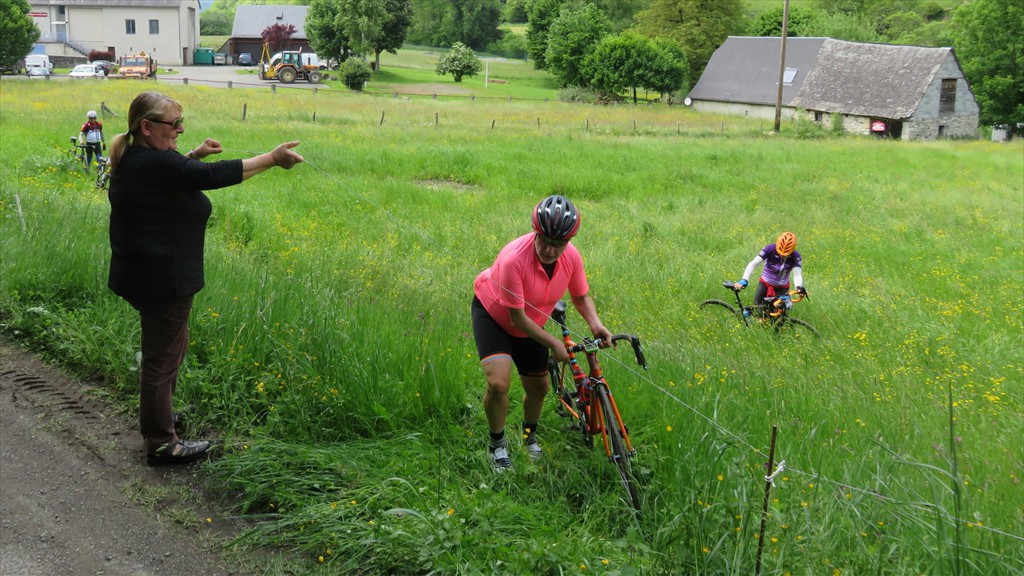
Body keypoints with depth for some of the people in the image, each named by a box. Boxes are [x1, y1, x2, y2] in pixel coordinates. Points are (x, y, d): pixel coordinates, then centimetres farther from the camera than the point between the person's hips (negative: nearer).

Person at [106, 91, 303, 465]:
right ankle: (161, 444, 13)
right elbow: (215, 176, -25)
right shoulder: (156, 164, -23)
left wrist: (193, 156, 9)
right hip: (161, 280, -10)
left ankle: (157, 414, 43)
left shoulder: (132, 159, 7)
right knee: (162, 358, 1)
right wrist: (272, 159, -19)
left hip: (140, 276, 10)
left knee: (173, 344, 27)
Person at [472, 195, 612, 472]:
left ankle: (530, 436, 44)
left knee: (539, 387, 12)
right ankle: (497, 443, 4)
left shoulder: (572, 257, -22)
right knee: (499, 383, -23)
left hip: (529, 324, 5)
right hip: (493, 314, -5)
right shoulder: (514, 258, -39)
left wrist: (595, 323, -24)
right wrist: (554, 343, -26)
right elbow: (517, 318, -31)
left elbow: (581, 296, -4)